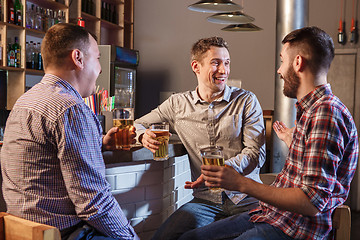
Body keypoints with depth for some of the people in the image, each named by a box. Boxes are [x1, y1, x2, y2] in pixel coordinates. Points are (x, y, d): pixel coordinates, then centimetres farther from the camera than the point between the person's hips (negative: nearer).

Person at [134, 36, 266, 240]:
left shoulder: (247, 101, 4)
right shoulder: (178, 104, 8)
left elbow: (256, 153, -5)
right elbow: (138, 124, 18)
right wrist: (144, 136, -8)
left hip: (246, 199, 0)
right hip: (206, 200, 1)